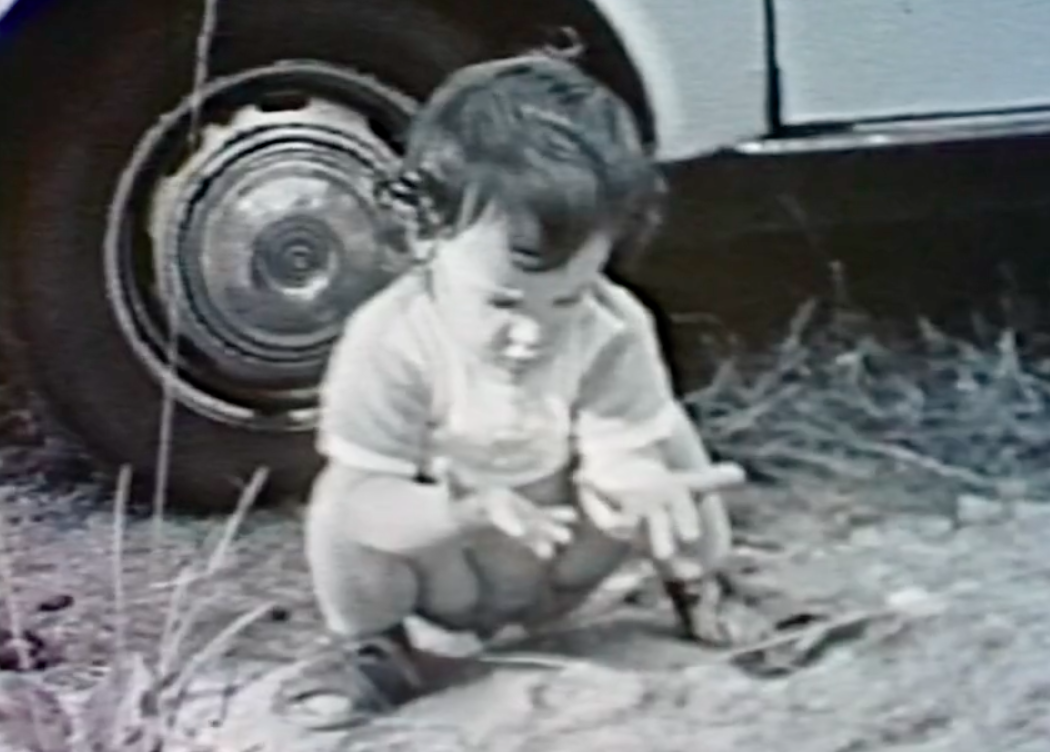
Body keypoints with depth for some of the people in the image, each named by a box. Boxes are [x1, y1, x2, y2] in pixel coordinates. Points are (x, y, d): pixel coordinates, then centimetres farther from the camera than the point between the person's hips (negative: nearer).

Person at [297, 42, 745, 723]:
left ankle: (694, 588, 16)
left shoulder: (614, 331, -26)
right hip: (445, 571, -2)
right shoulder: (391, 341, -33)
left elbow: (618, 460, -25)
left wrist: (634, 483, -52)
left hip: (560, 560, 3)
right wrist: (467, 509, -54)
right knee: (341, 512, -32)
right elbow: (363, 498, -34)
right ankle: (375, 645, 2)